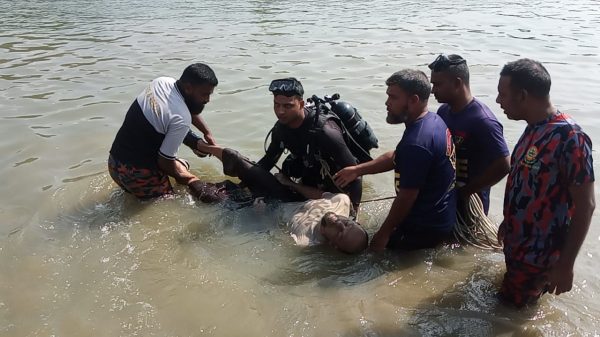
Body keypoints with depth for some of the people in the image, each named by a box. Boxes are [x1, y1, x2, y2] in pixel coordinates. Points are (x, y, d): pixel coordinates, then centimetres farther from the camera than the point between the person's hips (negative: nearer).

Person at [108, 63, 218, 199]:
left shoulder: (162, 82, 0)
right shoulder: (181, 119, -25)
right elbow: (164, 161, -18)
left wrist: (207, 132, 21)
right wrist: (180, 176, 1)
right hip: (139, 174, -8)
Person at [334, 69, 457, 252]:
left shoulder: (416, 143, -30)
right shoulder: (433, 120, 3)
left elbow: (406, 198, -25)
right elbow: (395, 157, 14)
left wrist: (383, 234, -13)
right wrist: (357, 170, 10)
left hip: (425, 230, -9)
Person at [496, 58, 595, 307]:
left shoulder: (569, 138, -25)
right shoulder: (533, 128, 1)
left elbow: (585, 205, -22)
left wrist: (565, 264, -20)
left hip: (538, 255, -8)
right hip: (516, 244, 8)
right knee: (507, 305, 23)